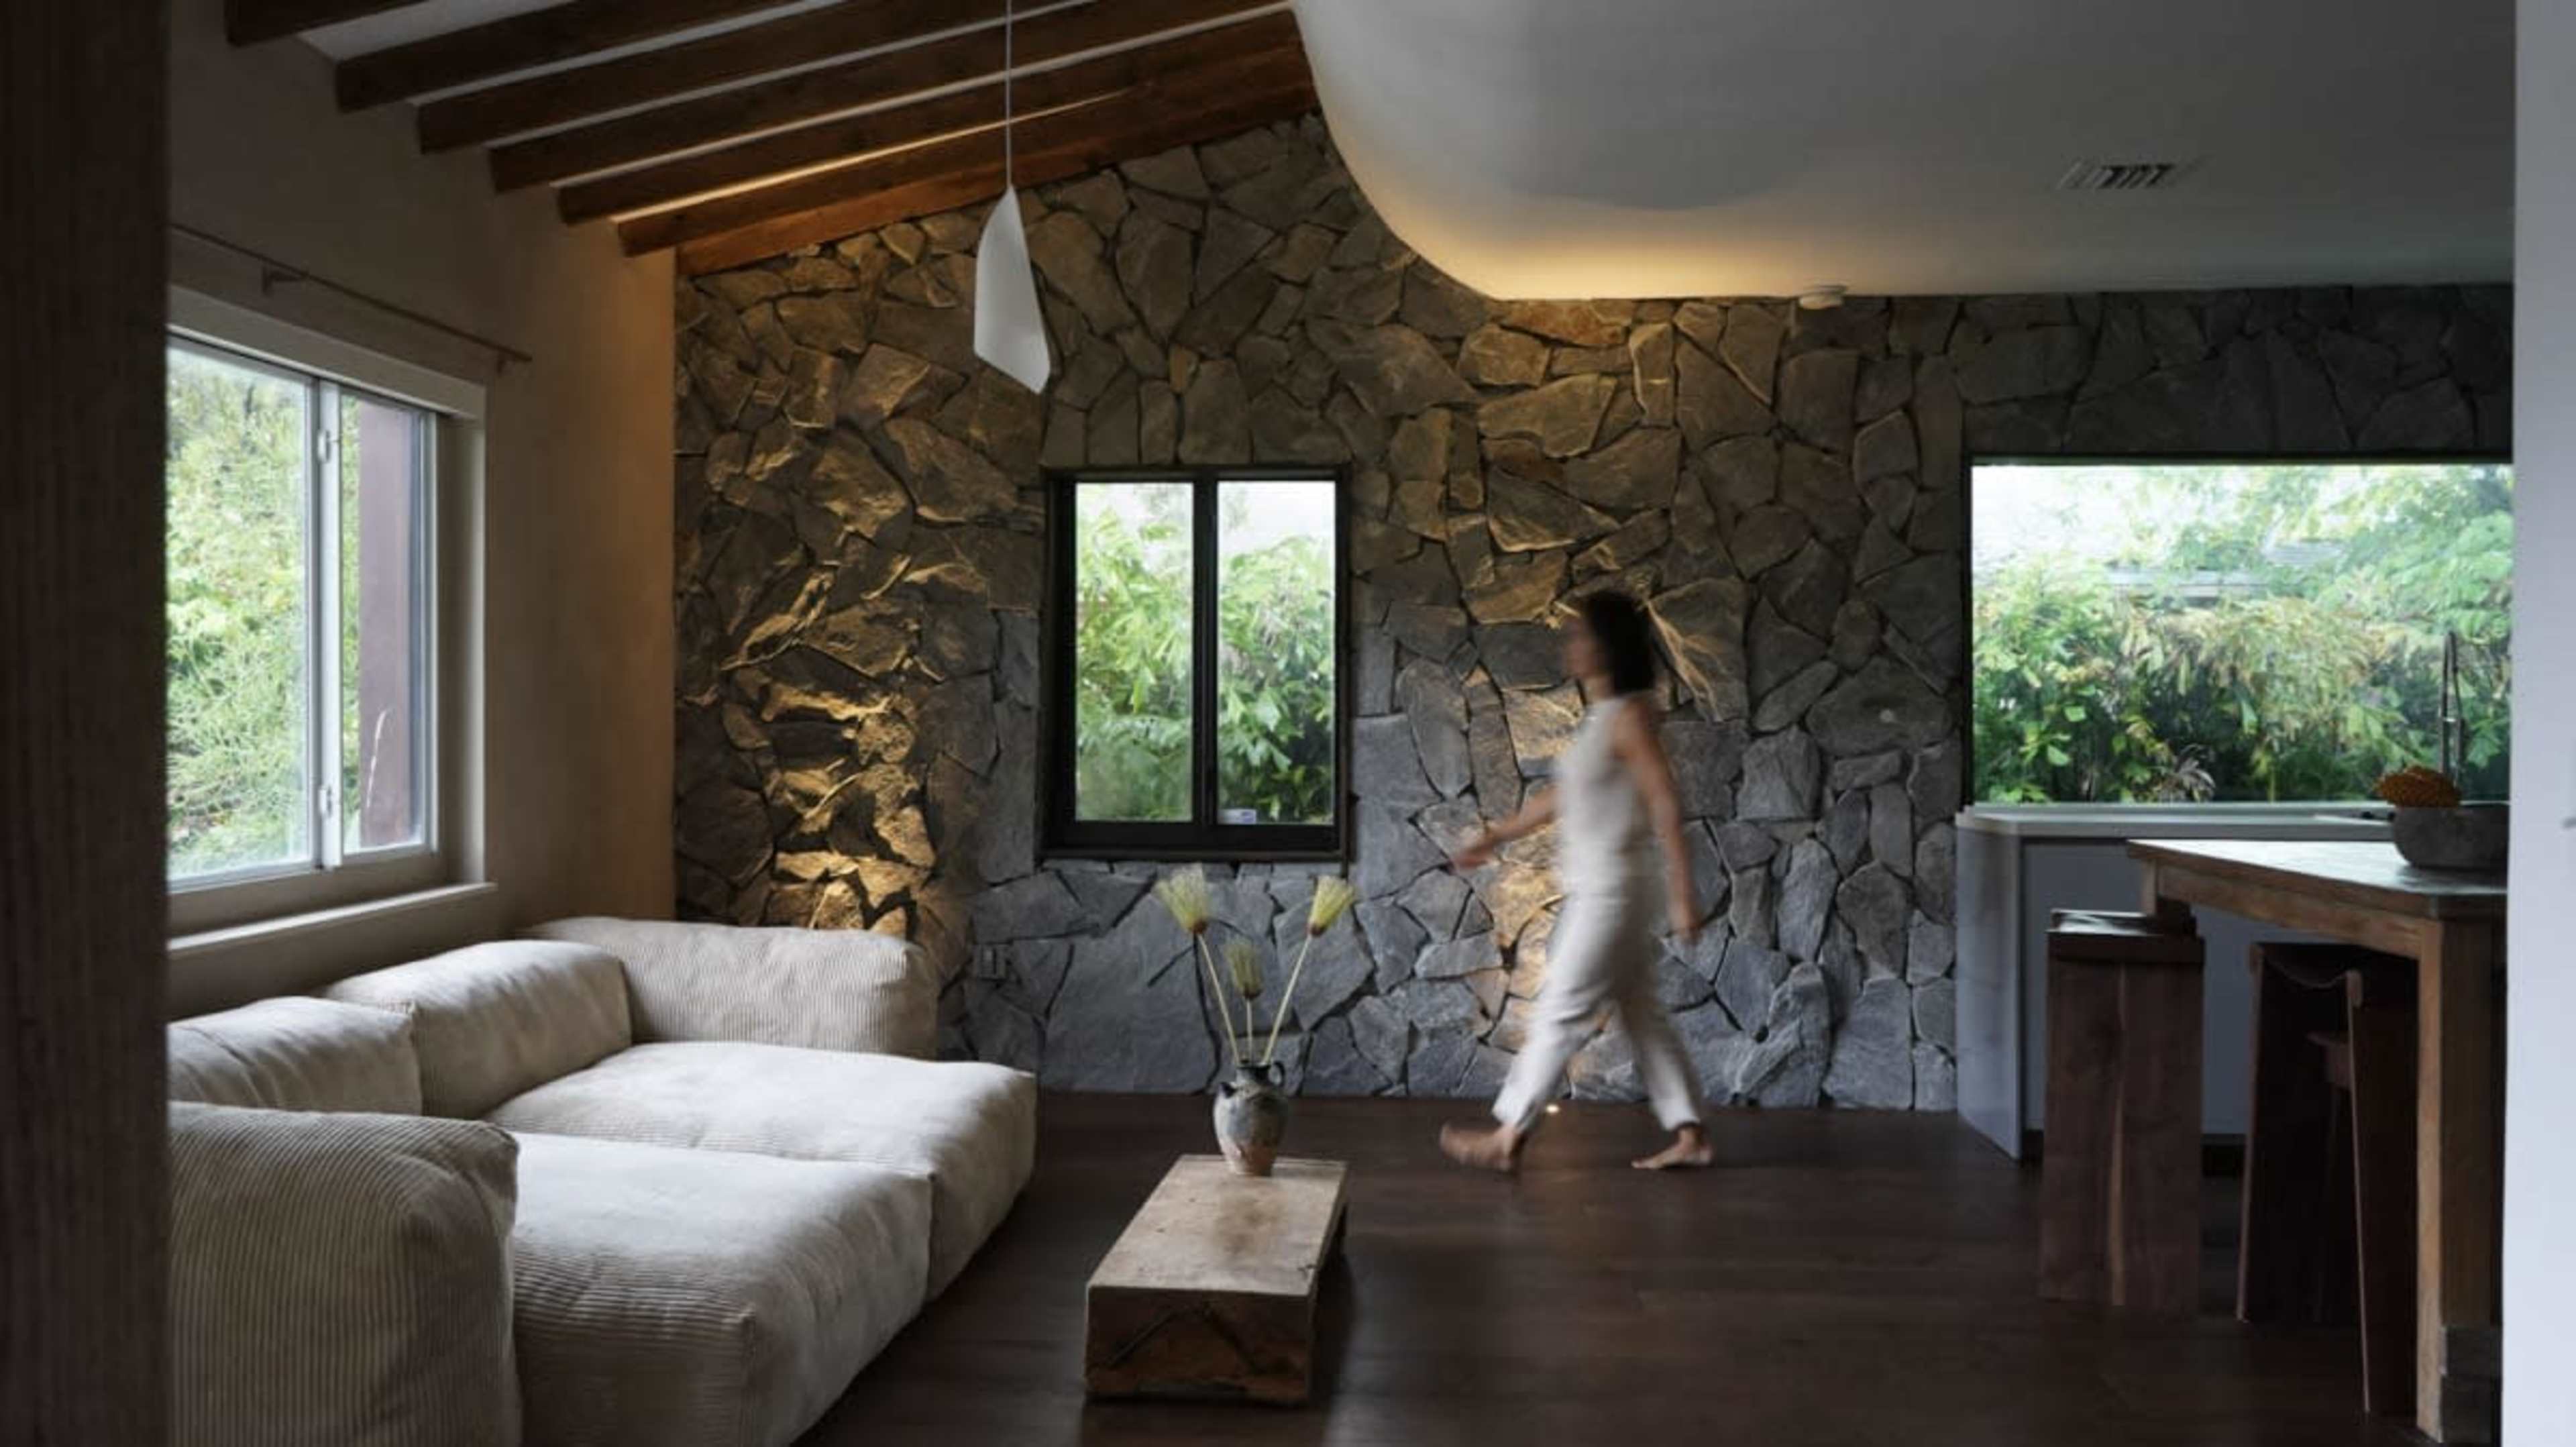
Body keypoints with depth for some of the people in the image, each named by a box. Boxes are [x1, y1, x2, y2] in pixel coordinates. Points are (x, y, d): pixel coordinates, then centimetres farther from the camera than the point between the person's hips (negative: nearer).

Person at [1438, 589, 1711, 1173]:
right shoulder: (1601, 716, 12)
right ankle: (1688, 1135, 20)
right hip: (1598, 890, 9)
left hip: (1613, 892, -9)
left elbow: (1666, 807, -19)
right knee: (1642, 1013, 13)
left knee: (1560, 1012, -3)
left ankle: (1508, 1136, 5)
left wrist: (1682, 894, -21)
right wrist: (1497, 837, 24)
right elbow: (1562, 795, 21)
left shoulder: (1629, 716, -16)